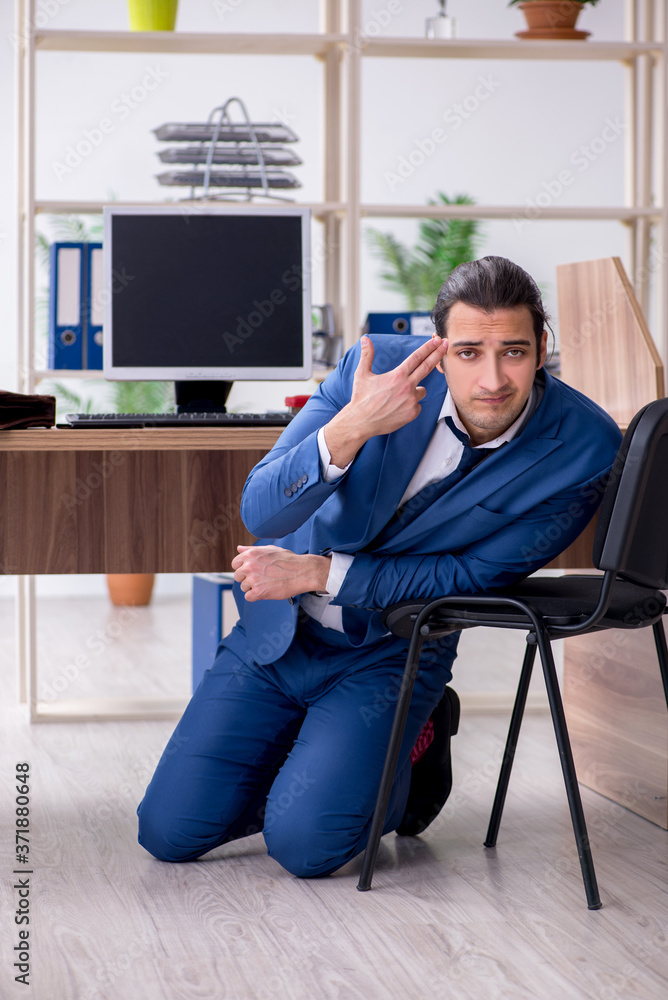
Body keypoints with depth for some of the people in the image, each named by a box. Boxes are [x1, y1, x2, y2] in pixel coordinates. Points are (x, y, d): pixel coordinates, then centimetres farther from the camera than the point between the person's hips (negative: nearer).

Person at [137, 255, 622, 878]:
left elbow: (476, 575, -13)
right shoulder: (376, 368, -18)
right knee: (168, 833, -1)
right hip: (278, 631, 2)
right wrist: (351, 429, -40)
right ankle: (319, 751, 24)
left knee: (302, 844, -21)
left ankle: (410, 752, 9)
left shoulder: (583, 447, -20)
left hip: (389, 656, -2)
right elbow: (260, 512, -21)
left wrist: (318, 573, -17)